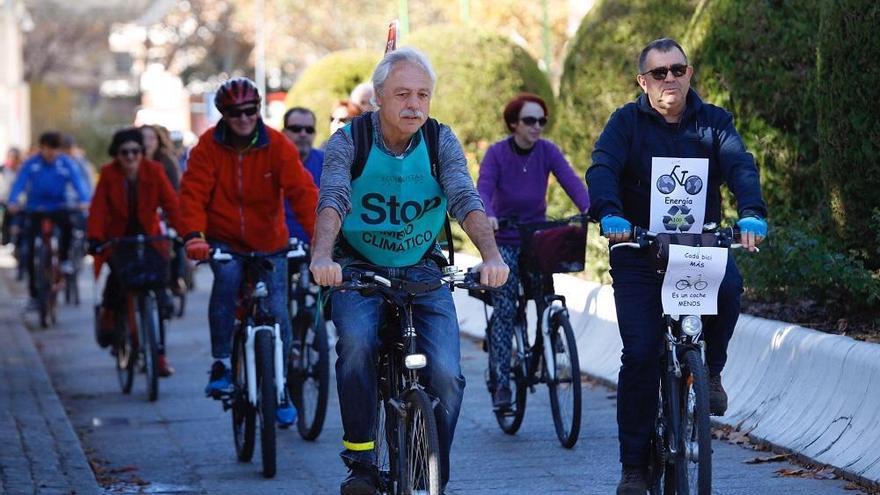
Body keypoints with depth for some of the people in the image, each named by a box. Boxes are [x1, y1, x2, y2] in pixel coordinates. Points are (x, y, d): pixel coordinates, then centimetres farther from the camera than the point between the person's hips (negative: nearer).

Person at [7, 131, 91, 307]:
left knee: (68, 224, -34)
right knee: (32, 250, -2)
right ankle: (33, 292, 10)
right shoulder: (31, 164, -7)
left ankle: (64, 258, -10)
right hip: (35, 210, 1)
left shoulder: (66, 164, -6)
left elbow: (78, 181, -18)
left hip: (58, 207, -1)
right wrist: (13, 202, -36)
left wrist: (83, 200, -38)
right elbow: (19, 182, -17)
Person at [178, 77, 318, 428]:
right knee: (227, 277, -32)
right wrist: (194, 235, -34)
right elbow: (193, 193, -16)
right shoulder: (209, 146, -10)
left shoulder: (277, 146, -11)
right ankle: (221, 364, -22)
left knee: (277, 313, -5)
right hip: (224, 241, -1)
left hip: (269, 244, 1)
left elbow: (302, 191, -19)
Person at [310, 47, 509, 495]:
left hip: (423, 272, 2)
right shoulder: (349, 141, -9)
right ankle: (360, 459, -18)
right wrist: (322, 256, -45)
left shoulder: (441, 142, -4)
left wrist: (491, 256, -37)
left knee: (446, 374, -16)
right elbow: (332, 200, -24)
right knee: (357, 341, -32)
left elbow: (465, 200, -18)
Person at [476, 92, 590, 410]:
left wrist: (588, 208, -38)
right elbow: (483, 190, -24)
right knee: (505, 311, -12)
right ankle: (501, 383, -12)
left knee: (546, 300, -10)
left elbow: (571, 181, -19)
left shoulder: (547, 151, -5)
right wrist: (488, 217, -46)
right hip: (504, 240, -3)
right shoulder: (497, 153, -11)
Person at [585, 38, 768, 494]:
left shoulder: (713, 122, 5)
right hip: (638, 249, -1)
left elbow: (741, 166, -11)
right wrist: (610, 214, -37)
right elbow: (602, 169, -16)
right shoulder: (627, 123, 0)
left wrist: (751, 214, -32)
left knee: (728, 285, -33)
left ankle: (711, 369, -4)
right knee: (640, 354, -10)